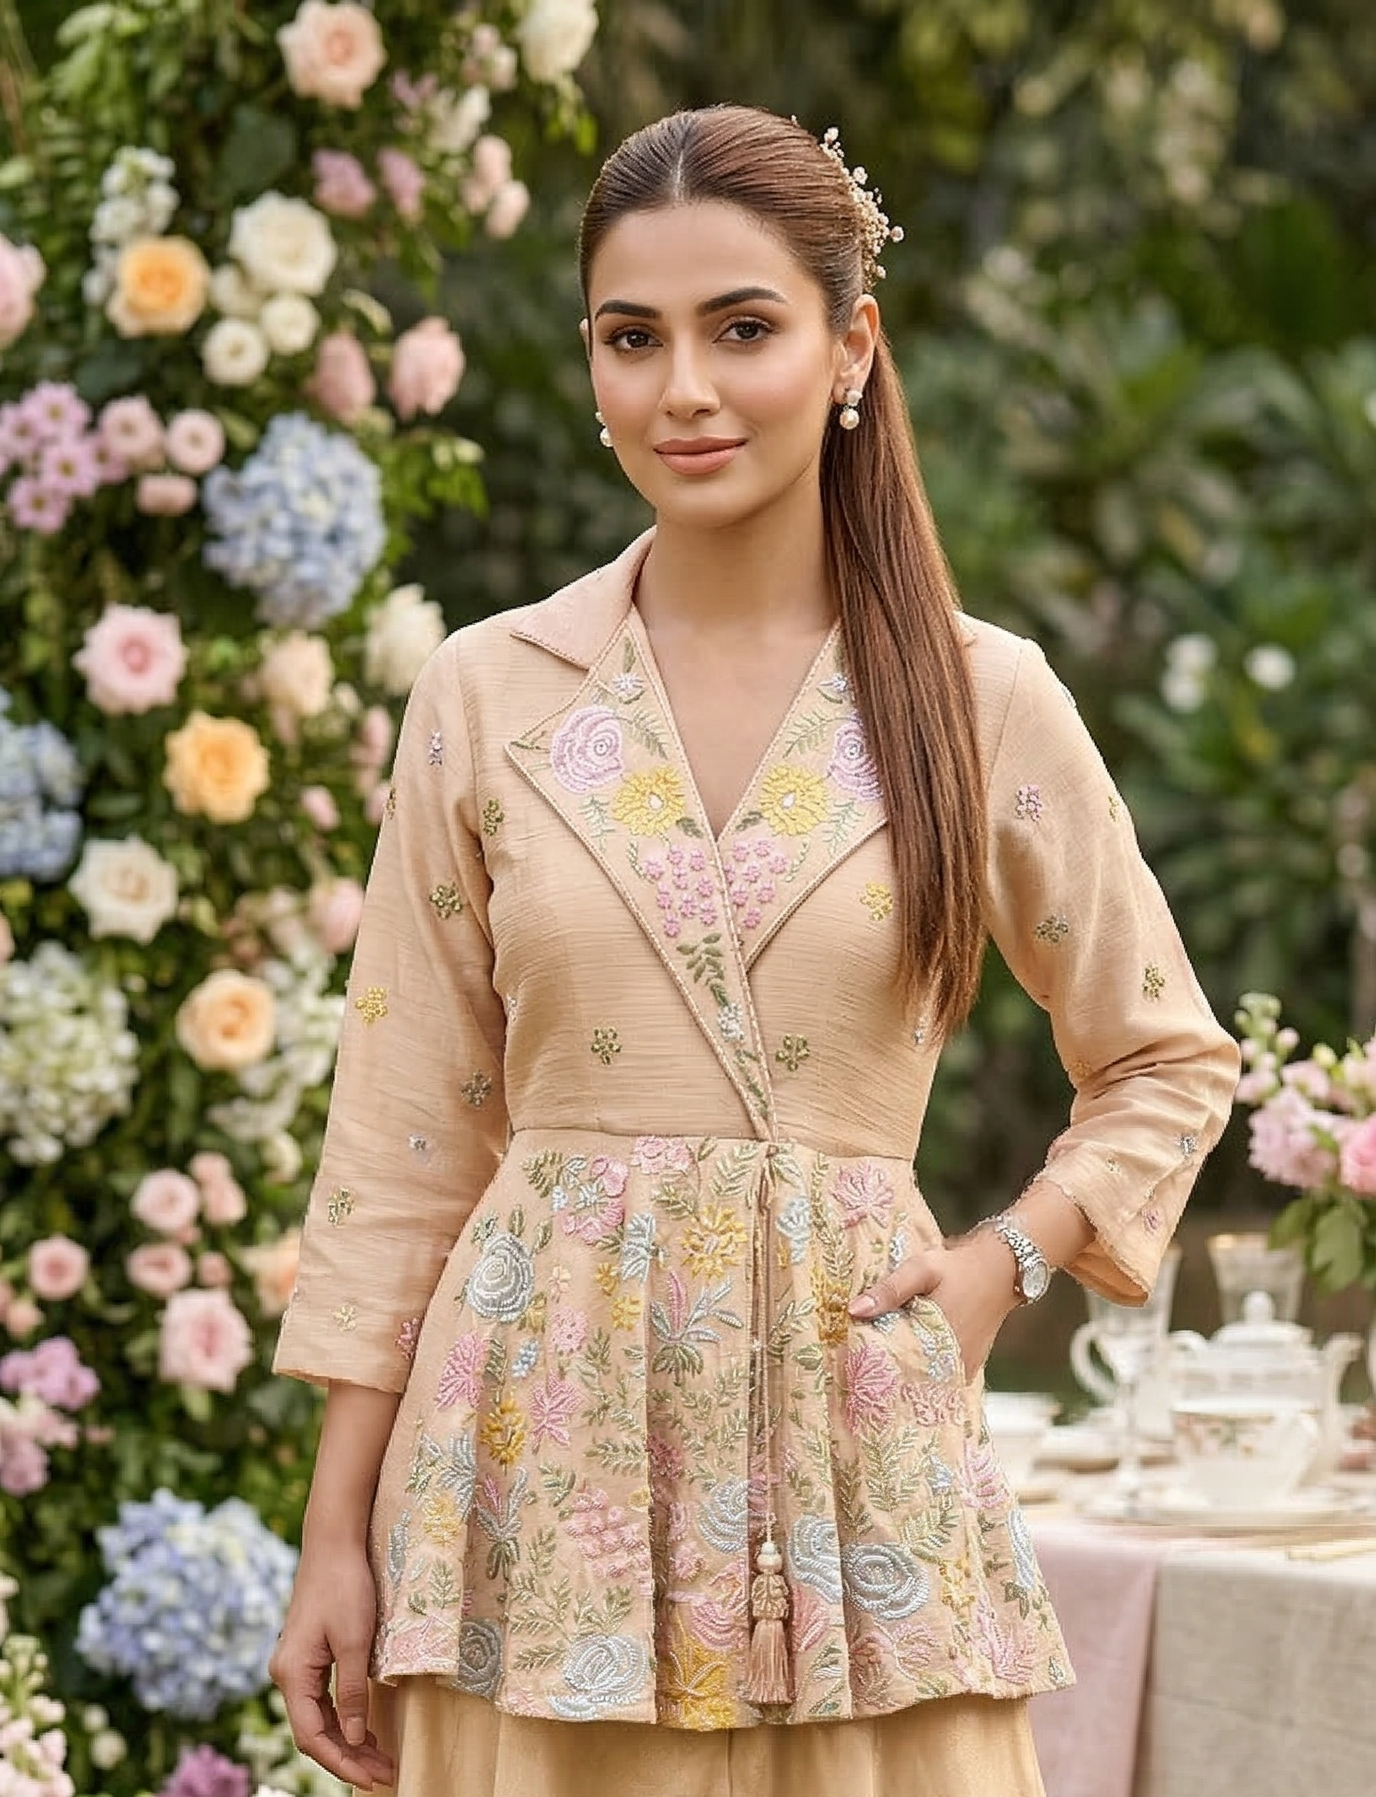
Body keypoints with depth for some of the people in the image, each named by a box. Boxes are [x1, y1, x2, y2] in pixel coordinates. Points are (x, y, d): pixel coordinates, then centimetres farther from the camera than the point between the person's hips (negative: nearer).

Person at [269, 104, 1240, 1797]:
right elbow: (402, 1144, 4)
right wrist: (336, 1535, 2)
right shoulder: (488, 695, 2)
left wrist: (1003, 1262, -3)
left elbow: (1167, 1062, 14)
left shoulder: (984, 700, 2)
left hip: (854, 1448, 0)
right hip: (550, 1444, 0)